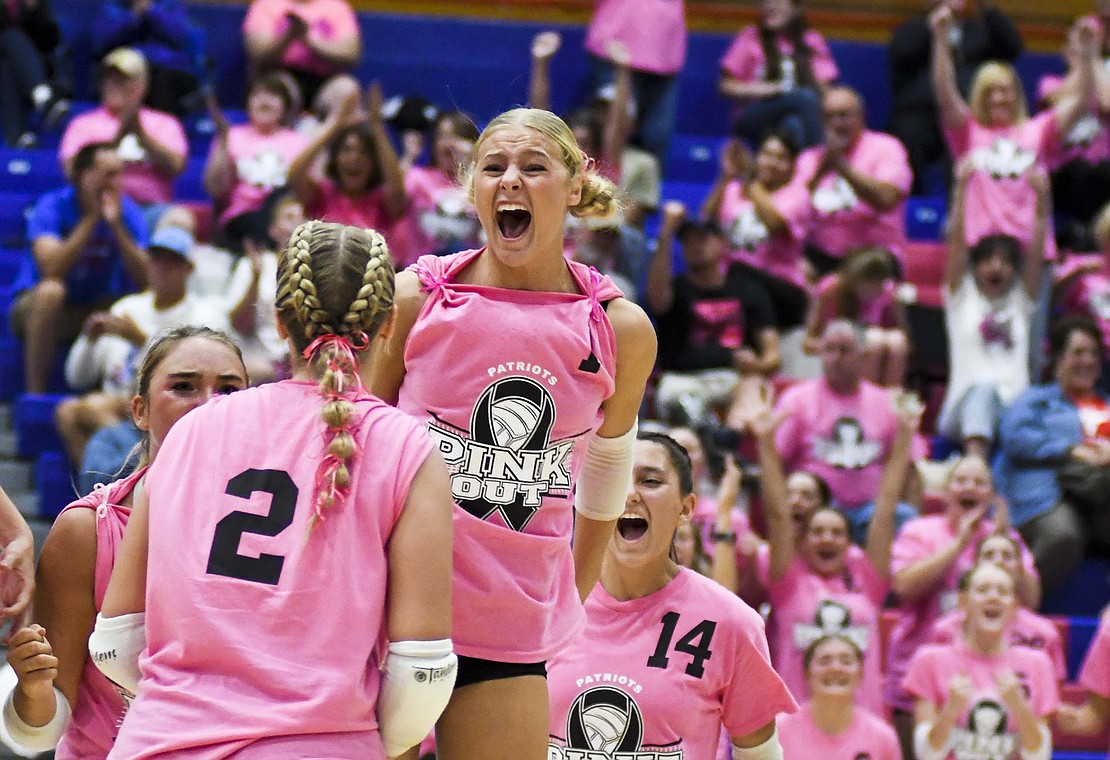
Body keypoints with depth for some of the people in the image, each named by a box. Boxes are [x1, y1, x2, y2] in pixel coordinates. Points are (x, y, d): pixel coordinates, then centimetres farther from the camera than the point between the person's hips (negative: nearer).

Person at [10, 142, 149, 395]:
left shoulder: (127, 211, -6)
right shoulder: (52, 206, -15)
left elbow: (144, 279, -16)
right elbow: (52, 269, -31)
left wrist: (116, 225, -25)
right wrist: (92, 219, -27)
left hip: (95, 308, 3)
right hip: (38, 306, -3)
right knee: (51, 290, -37)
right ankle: (34, 394, -31)